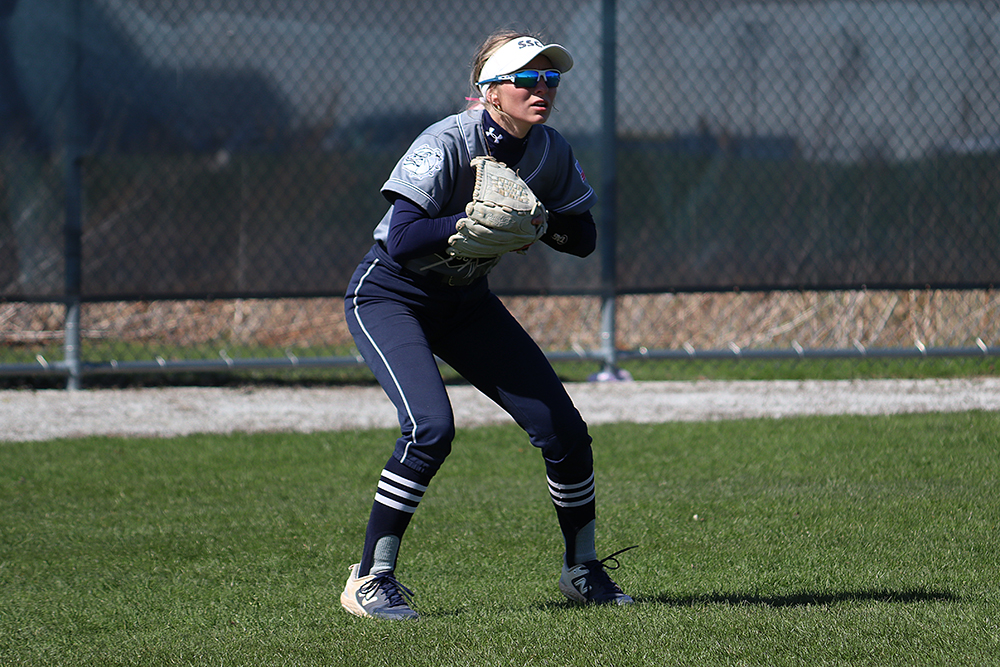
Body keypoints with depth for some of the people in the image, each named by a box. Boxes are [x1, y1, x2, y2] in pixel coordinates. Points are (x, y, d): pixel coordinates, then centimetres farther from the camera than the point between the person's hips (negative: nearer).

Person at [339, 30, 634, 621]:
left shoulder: (551, 153, -8)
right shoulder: (447, 145, -27)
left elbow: (584, 238, -2)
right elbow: (402, 242, -33)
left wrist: (536, 220, -20)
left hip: (467, 303, 6)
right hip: (390, 298, -6)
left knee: (564, 428, -2)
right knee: (430, 428, -28)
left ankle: (583, 571, 18)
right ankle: (371, 579, -16)